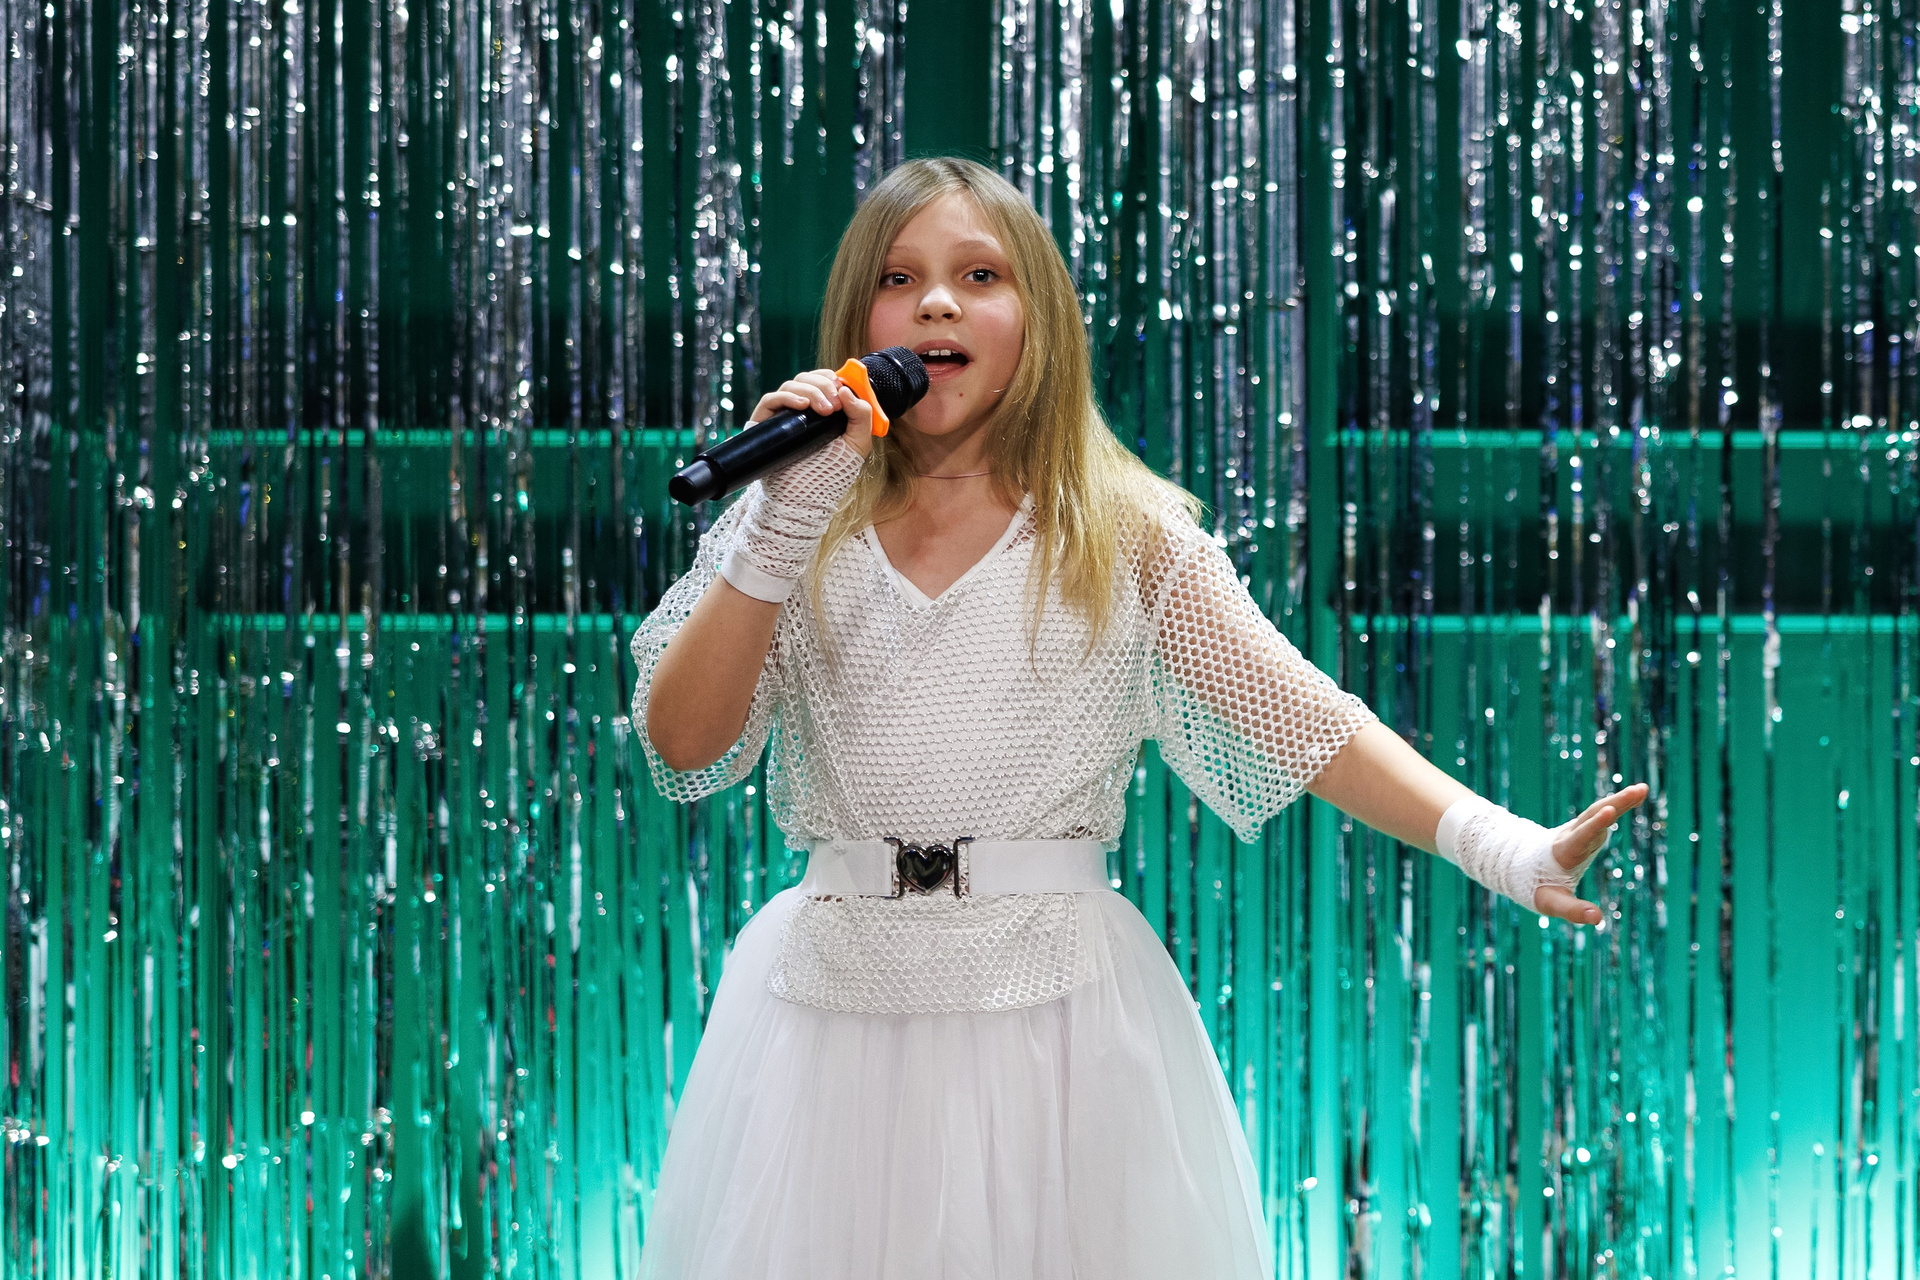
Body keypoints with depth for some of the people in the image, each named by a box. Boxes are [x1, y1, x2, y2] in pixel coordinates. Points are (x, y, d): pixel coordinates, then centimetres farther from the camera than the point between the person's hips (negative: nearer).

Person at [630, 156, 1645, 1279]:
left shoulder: (1125, 533, 3)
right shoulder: (804, 531, 6)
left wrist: (1501, 847, -17)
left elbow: (1304, 720, -4)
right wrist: (780, 529, -13)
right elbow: (681, 744, -4)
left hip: (1060, 1014, -1)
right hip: (837, 1008, 1)